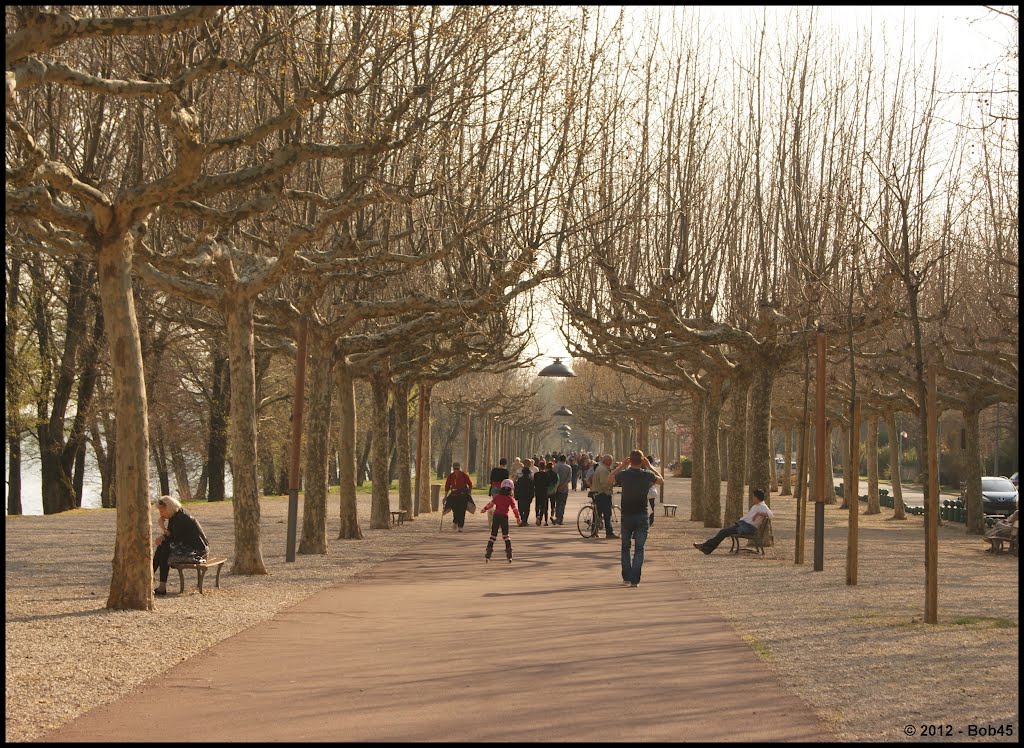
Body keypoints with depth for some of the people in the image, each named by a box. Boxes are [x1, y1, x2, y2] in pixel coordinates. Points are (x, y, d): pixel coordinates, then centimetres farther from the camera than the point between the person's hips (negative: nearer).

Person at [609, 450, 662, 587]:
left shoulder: (624, 474, -7)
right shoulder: (647, 474, -8)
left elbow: (610, 478, 14)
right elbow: (660, 480, 14)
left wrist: (622, 466, 12)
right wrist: (649, 466, 16)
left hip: (626, 515, 1)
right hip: (642, 516, -1)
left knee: (625, 547, 16)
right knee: (639, 549, 2)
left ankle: (626, 577, 15)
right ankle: (635, 579, -5)